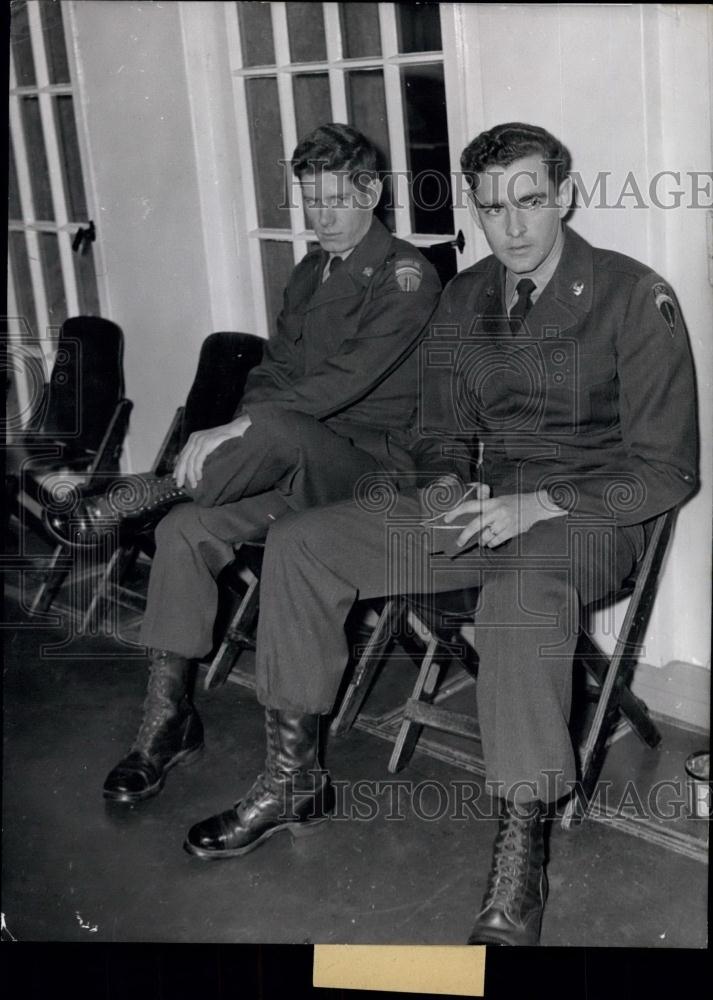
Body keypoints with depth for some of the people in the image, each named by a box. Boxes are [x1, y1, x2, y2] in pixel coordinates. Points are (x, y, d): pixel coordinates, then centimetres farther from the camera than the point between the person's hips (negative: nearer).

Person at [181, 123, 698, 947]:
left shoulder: (635, 298, -10)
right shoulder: (464, 299, 8)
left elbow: (666, 470, -13)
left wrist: (534, 506, -22)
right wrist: (447, 485, -7)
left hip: (585, 514, -6)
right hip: (484, 503, 6)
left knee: (522, 593, -42)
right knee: (298, 545, -6)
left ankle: (518, 869, -32)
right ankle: (292, 779, 5)